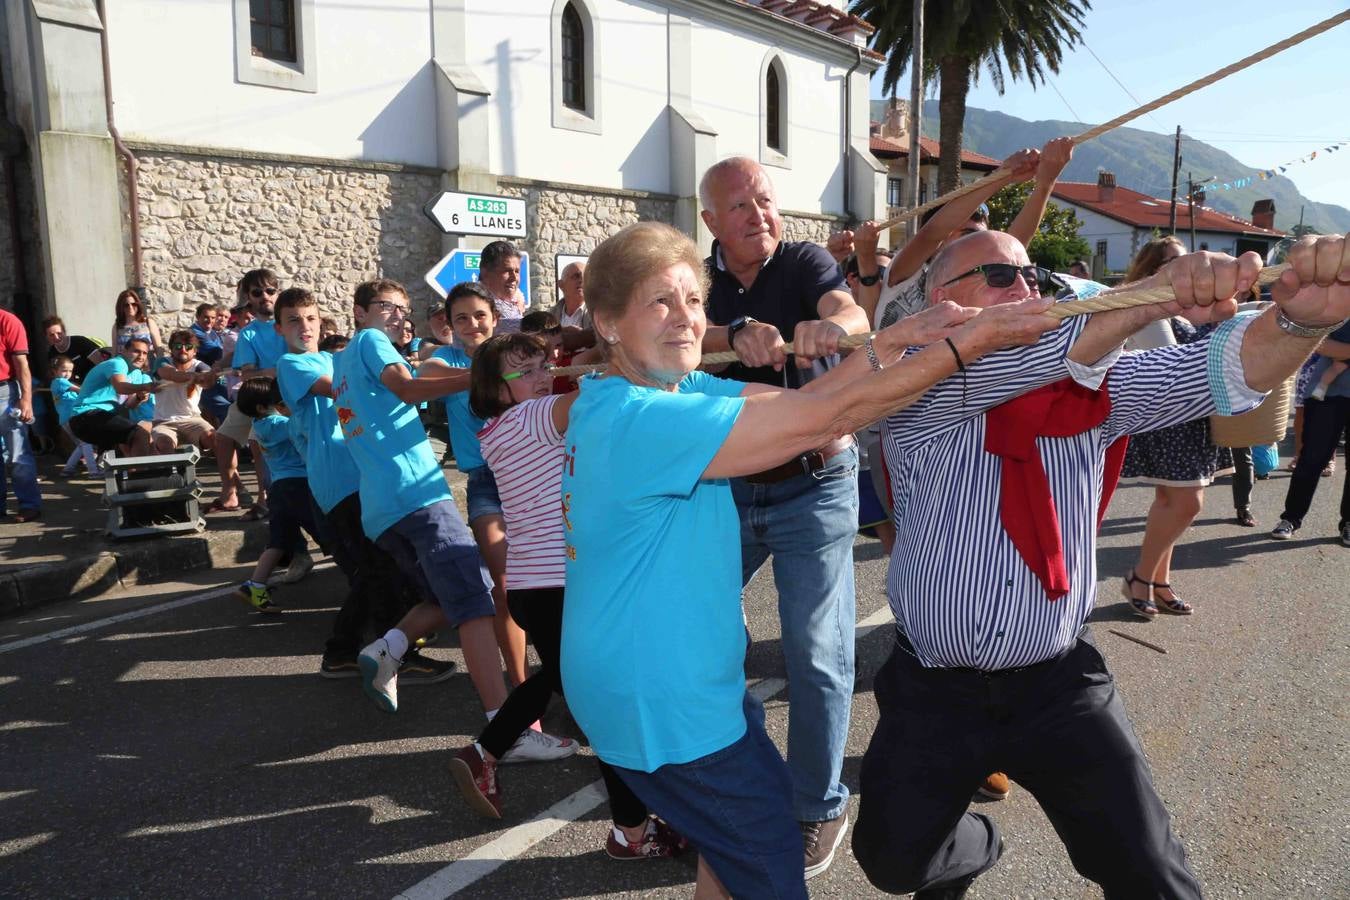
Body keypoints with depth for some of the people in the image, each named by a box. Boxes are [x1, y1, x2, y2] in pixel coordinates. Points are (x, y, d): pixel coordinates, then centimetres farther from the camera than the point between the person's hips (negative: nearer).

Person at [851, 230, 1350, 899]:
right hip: (933, 691, -1)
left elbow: (1216, 372, -16)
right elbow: (1022, 357, -31)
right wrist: (1157, 292, -41)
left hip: (1059, 686, 2)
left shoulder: (1091, 388, -1)